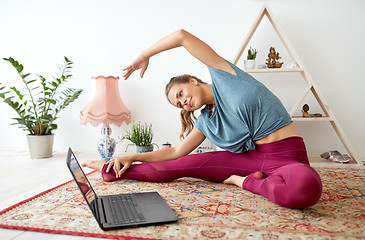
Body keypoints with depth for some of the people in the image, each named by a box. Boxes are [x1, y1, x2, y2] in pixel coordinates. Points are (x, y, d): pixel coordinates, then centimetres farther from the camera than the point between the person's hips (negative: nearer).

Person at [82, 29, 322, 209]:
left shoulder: (224, 75, -5)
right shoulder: (206, 122, 10)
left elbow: (182, 36, -11)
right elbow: (176, 151, 15)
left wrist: (144, 56, 2)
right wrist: (132, 157, 11)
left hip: (287, 155, -5)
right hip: (252, 157, 5)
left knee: (306, 188, -42)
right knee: (182, 165, -4)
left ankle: (245, 181, -14)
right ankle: (112, 171, 11)